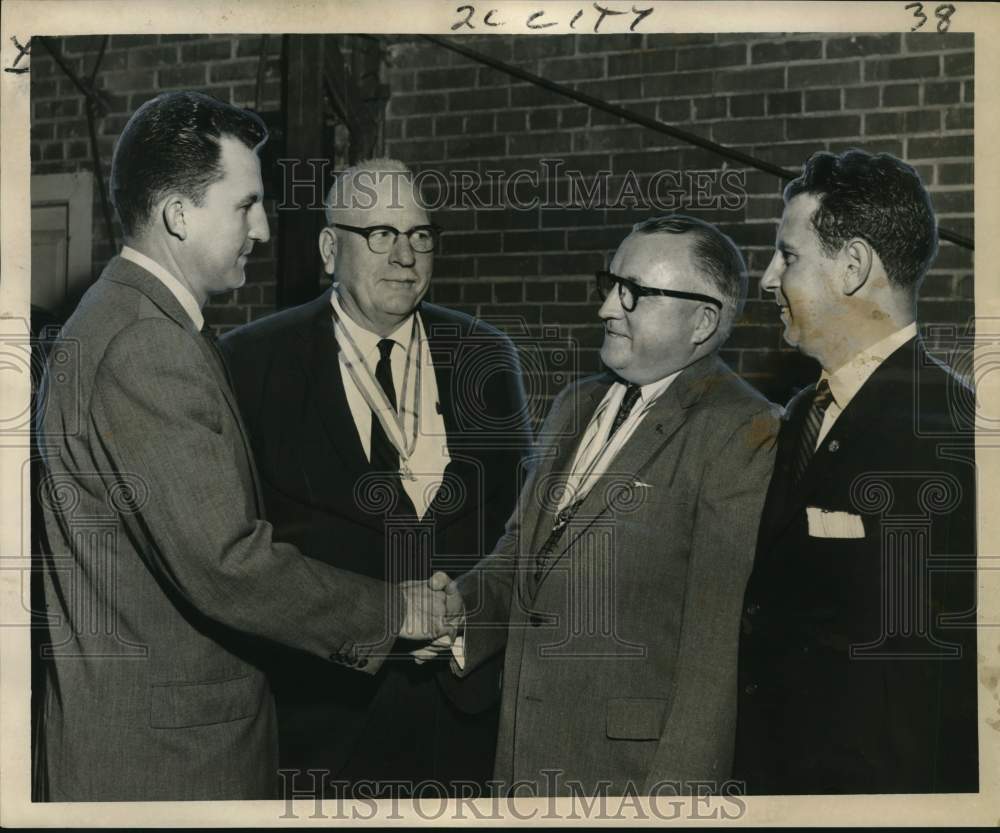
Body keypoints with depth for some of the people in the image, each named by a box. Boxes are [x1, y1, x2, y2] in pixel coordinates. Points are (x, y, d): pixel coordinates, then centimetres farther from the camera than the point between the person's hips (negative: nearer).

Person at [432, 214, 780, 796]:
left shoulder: (744, 436, -14)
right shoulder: (577, 404, 10)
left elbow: (720, 643, -17)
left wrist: (672, 791, -18)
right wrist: (463, 607, -1)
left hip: (638, 765, -6)